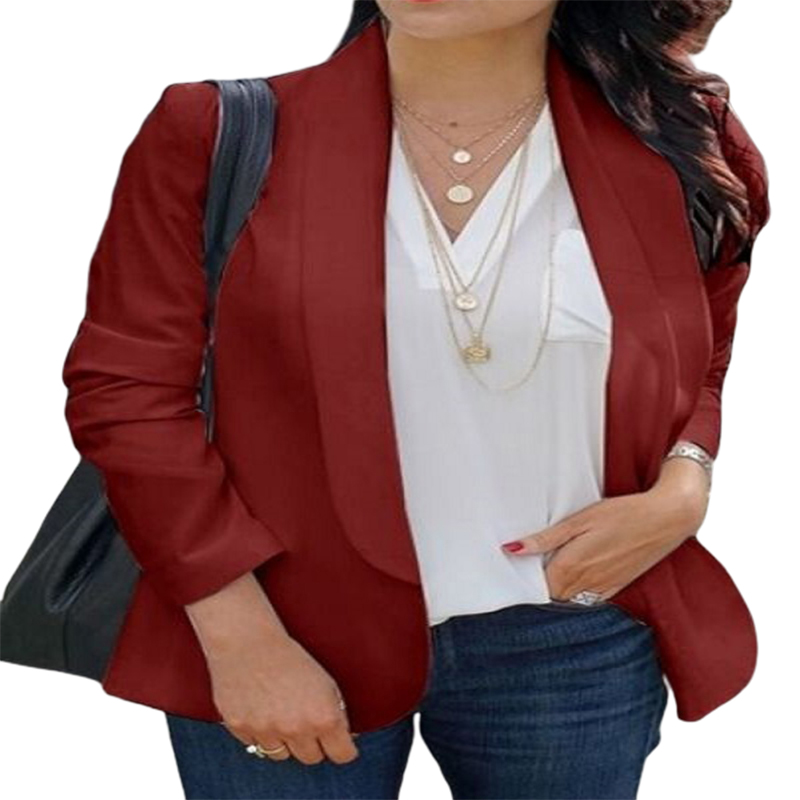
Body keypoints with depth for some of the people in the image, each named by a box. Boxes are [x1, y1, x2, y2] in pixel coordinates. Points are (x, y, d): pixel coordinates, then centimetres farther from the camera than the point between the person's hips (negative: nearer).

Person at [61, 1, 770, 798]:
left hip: (570, 648, 2)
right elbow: (125, 386, -6)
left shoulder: (678, 148, -2)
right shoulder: (224, 130, -8)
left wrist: (681, 494, -6)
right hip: (288, 639, -2)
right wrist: (241, 638, -12)